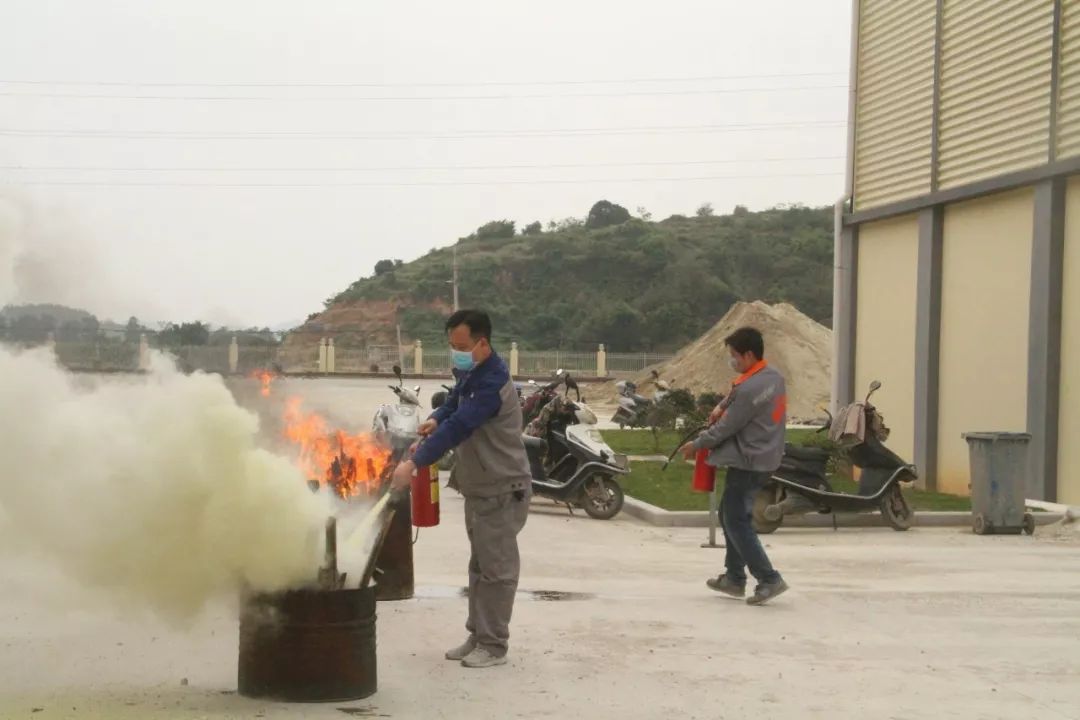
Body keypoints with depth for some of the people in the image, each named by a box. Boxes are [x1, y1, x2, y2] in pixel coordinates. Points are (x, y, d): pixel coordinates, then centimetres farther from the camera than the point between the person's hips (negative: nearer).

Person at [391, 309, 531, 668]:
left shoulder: (492, 383, -25)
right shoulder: (470, 373, 5)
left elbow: (458, 428, -33)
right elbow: (456, 403, 21)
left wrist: (414, 463, -36)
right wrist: (436, 418, -3)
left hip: (502, 490, -10)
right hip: (478, 488, 10)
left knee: (496, 568, -3)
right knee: (479, 566, 15)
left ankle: (494, 645, 4)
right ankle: (478, 636, 23)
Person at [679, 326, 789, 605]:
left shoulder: (750, 389, -23)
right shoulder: (773, 376, 7)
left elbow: (726, 428, -16)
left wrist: (696, 445, -2)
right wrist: (722, 405, 7)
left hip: (748, 462, -10)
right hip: (766, 458, 10)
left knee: (737, 521, -5)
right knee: (731, 514, 18)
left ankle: (769, 579, -8)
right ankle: (734, 578, 23)